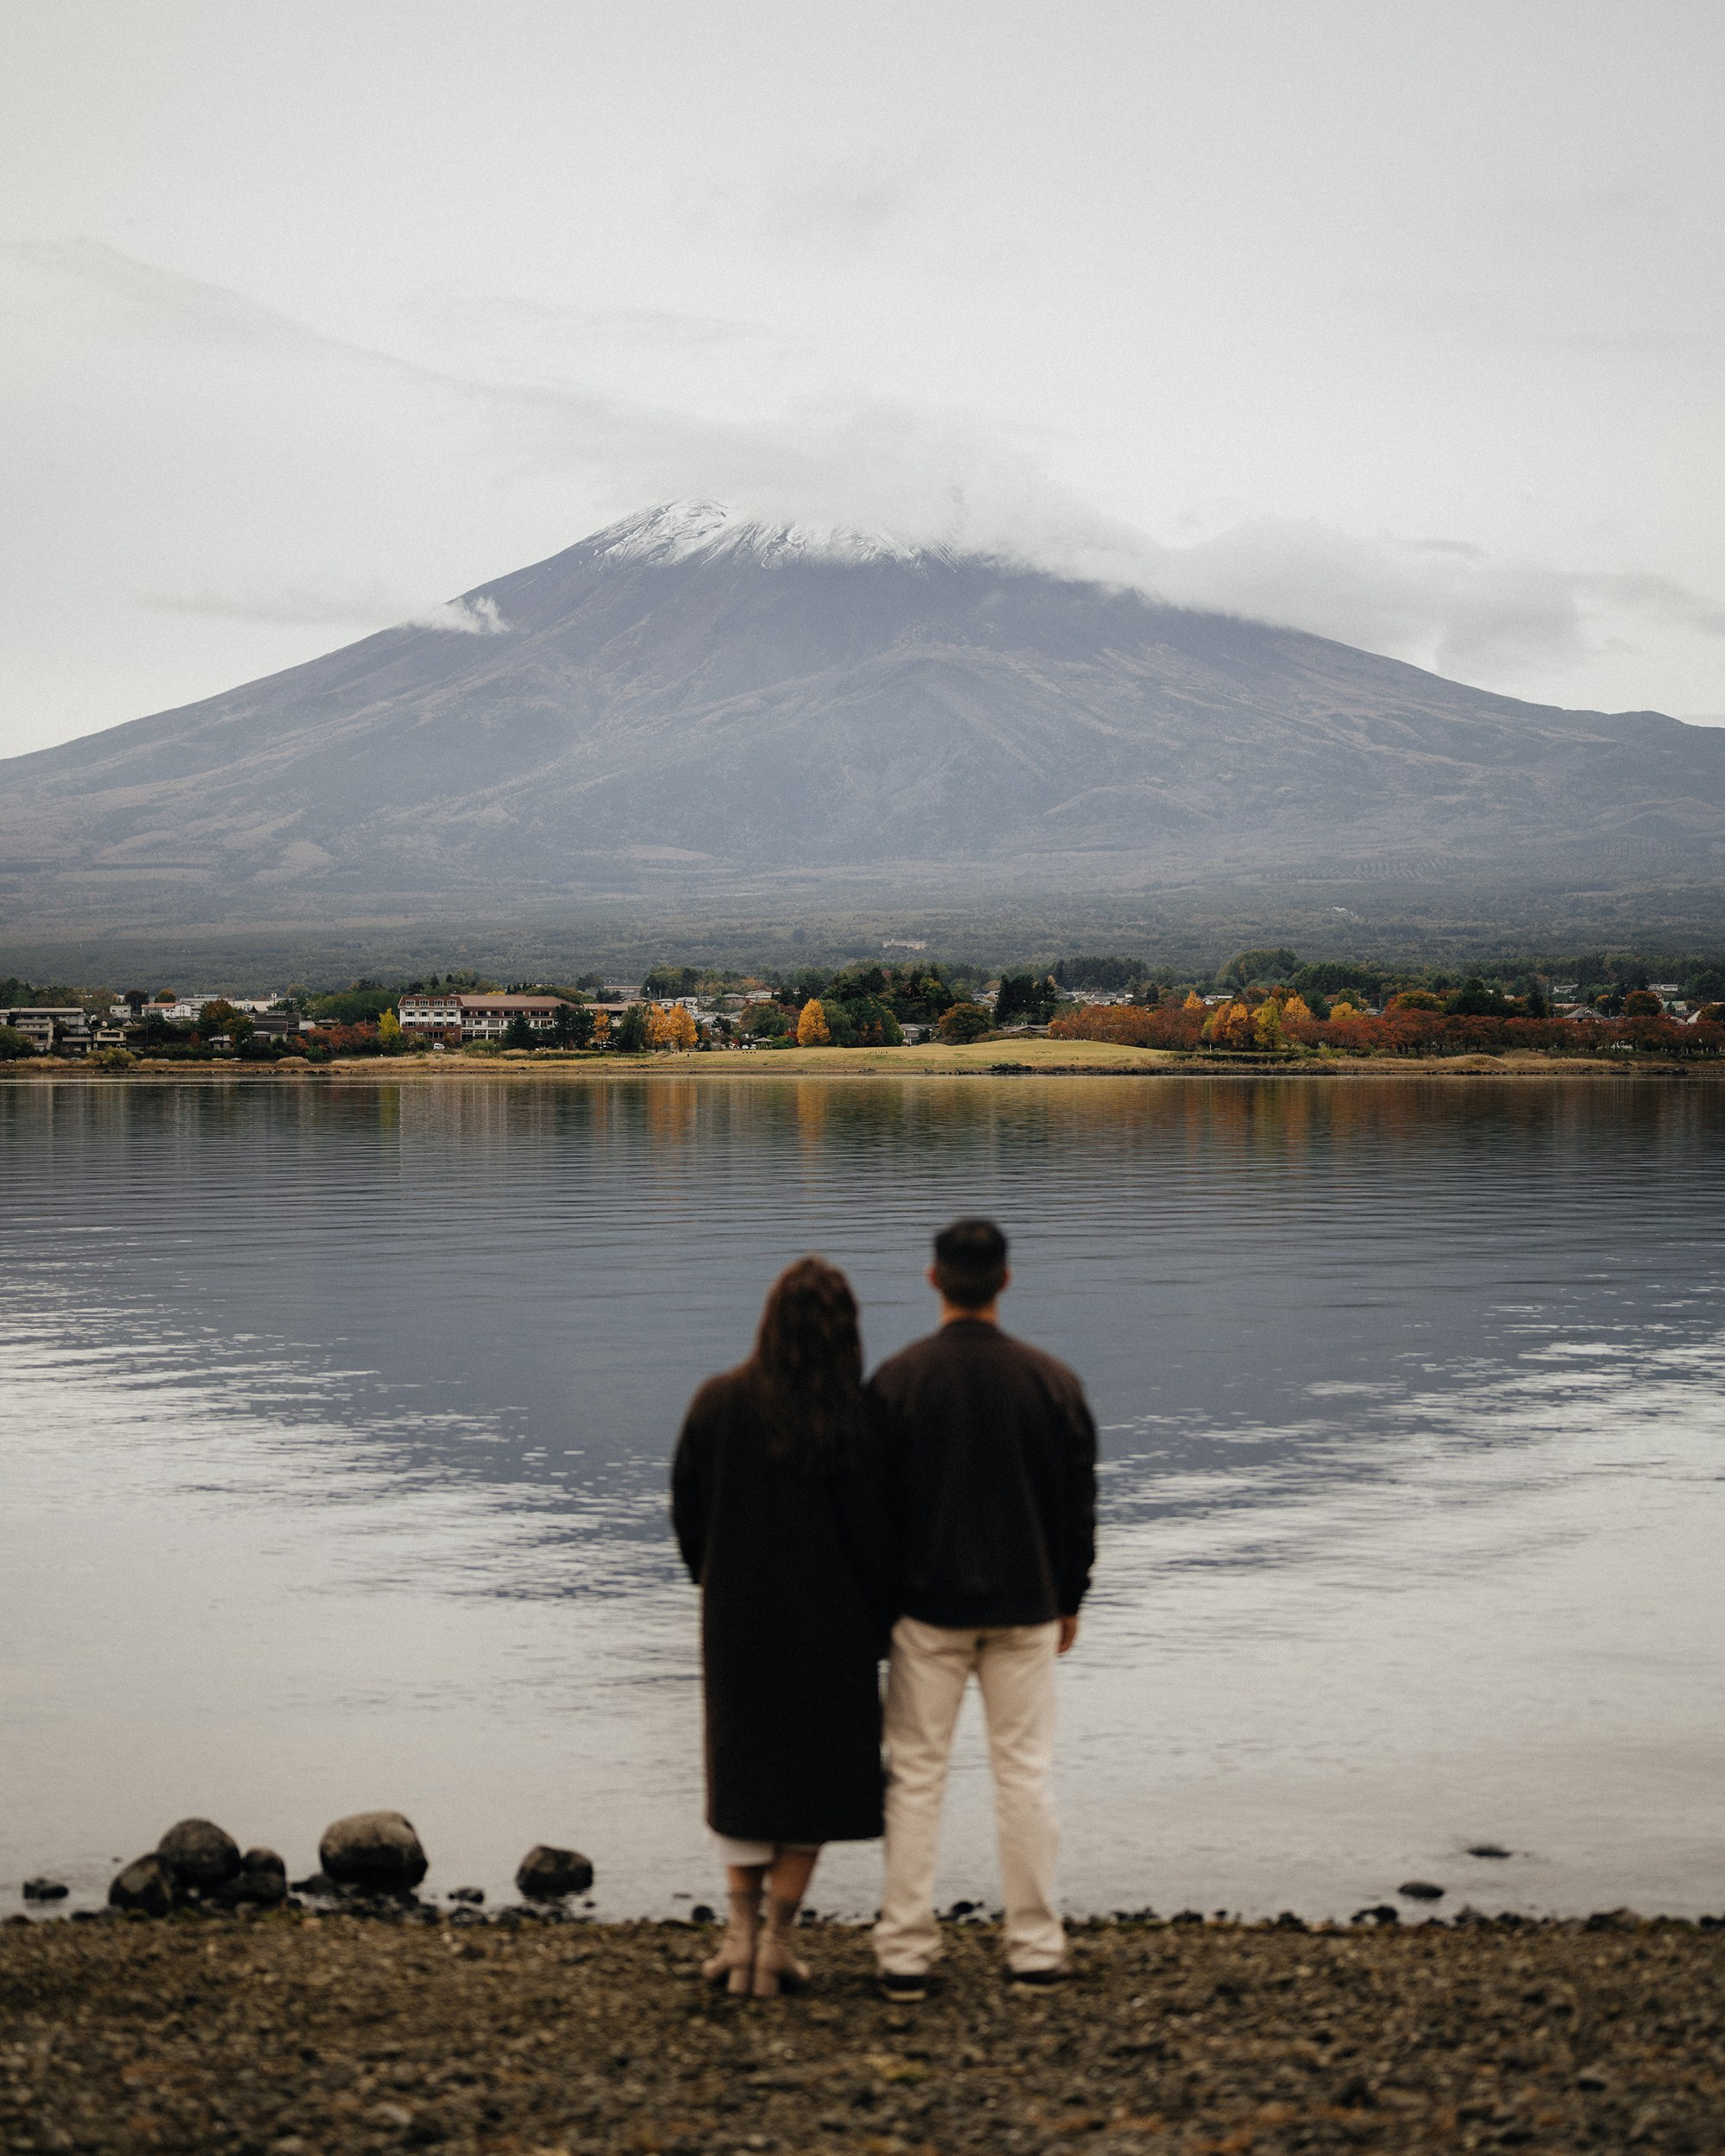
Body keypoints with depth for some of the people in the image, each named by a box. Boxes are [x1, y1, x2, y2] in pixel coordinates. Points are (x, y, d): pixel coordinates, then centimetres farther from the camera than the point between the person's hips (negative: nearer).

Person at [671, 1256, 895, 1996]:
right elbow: (870, 1526, -12)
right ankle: (776, 1941, 11)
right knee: (814, 1770, 11)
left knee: (742, 1768, 18)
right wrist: (881, 1619, 0)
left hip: (735, 1613, 3)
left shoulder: (717, 1402, -6)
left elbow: (686, 1507, 2)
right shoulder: (853, 1416, -15)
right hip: (828, 1621, -2)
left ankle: (741, 1933, 11)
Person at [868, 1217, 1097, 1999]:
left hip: (927, 1607, -1)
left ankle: (905, 1954, 8)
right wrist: (1068, 1601, 15)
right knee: (1024, 1773, 8)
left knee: (915, 1777, 6)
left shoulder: (897, 1380, -7)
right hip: (1023, 1609, 1)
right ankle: (1035, 1948, 11)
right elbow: (1079, 1503, 4)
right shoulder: (1051, 1381, -3)